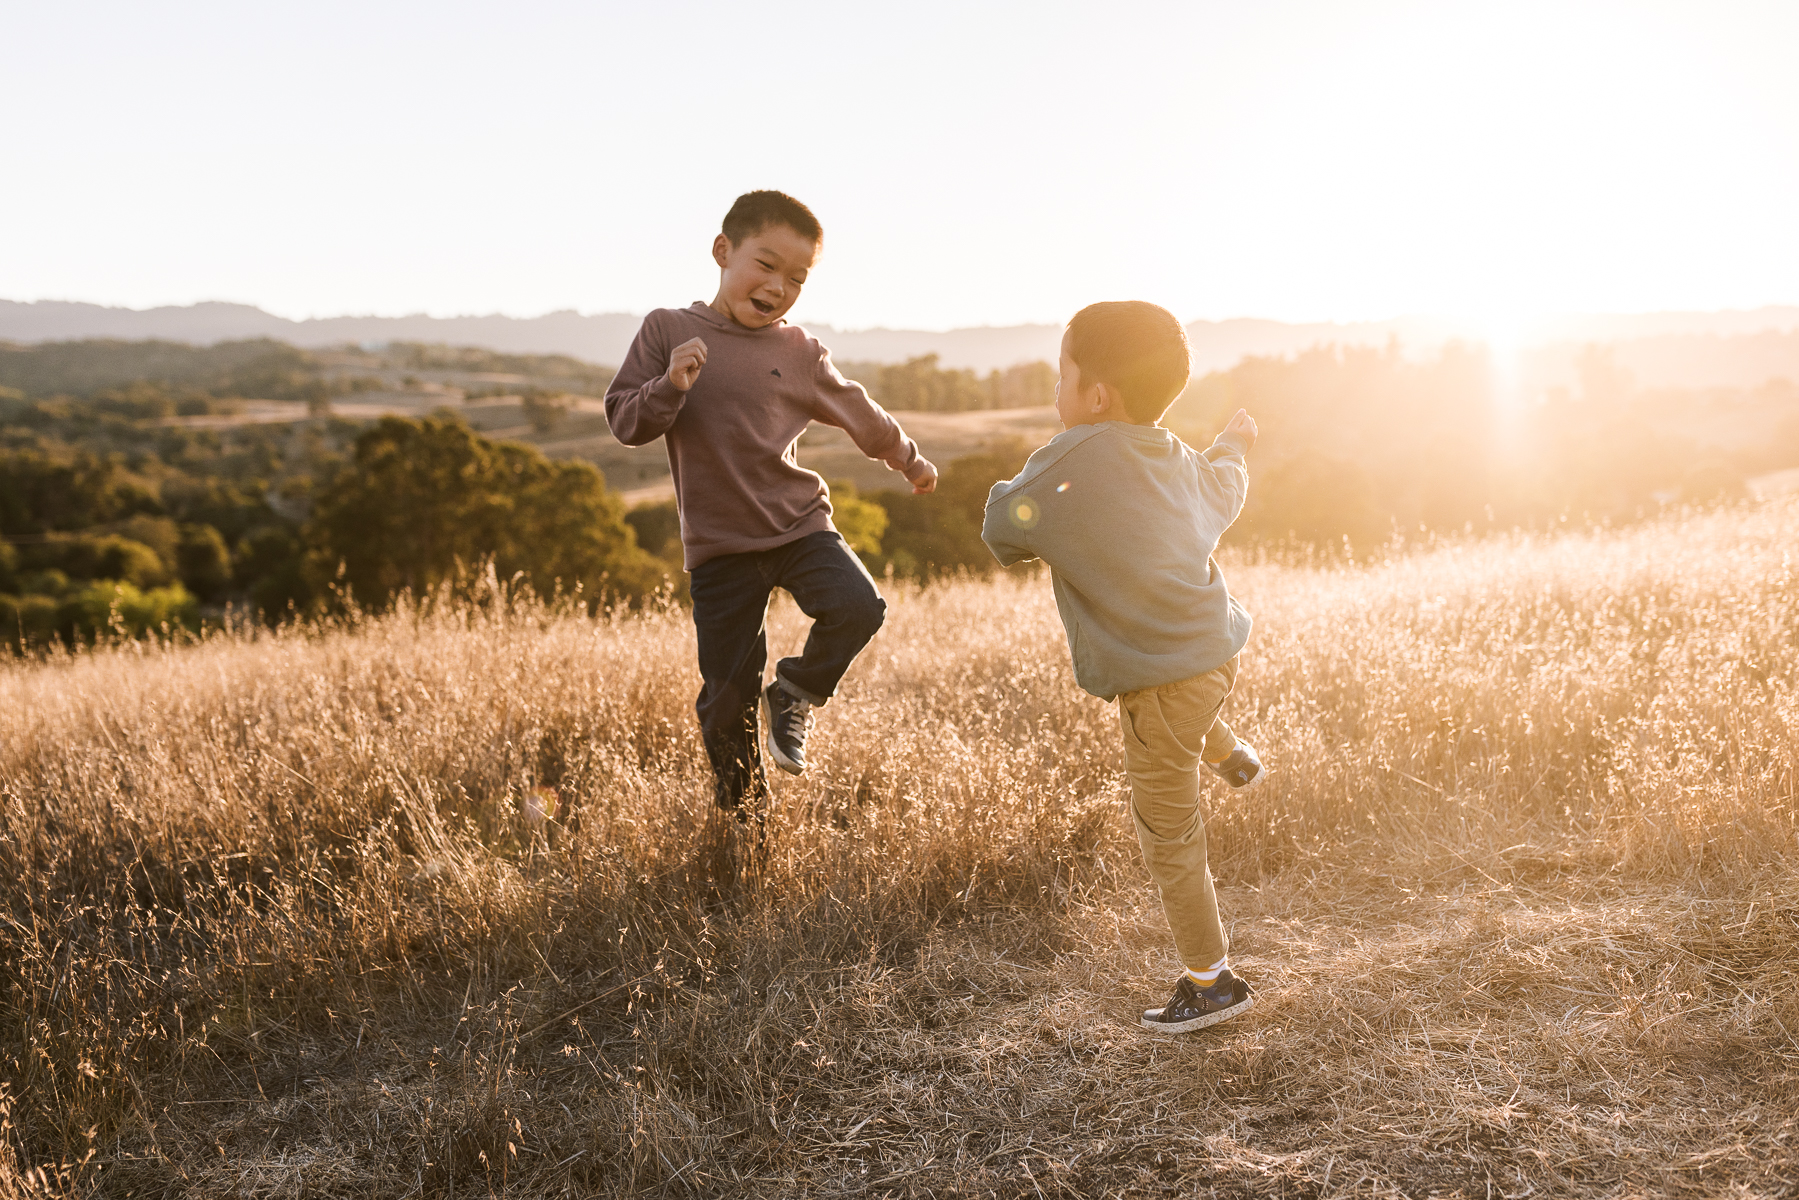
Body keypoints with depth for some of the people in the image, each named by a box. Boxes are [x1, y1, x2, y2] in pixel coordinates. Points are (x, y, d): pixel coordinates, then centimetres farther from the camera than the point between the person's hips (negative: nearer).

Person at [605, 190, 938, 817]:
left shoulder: (800, 352, 4)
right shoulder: (667, 330, -2)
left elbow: (857, 411, 20)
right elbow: (624, 422, -4)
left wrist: (908, 458, 33)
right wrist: (670, 386, -24)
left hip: (798, 524, 2)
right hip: (717, 545, -2)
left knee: (857, 607, -24)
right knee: (726, 696, 1)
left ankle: (795, 695, 5)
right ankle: (741, 814, 24)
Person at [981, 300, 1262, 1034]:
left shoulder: (1068, 462, -17)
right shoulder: (1176, 459, 5)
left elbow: (1003, 533, -5)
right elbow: (1223, 494, 29)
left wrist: (1012, 491, 17)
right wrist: (1233, 448, 51)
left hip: (1161, 682, -8)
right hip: (1217, 649, 8)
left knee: (1168, 837, 7)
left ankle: (1211, 981, 17)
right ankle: (1228, 755, 54)